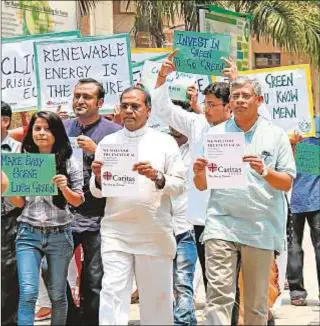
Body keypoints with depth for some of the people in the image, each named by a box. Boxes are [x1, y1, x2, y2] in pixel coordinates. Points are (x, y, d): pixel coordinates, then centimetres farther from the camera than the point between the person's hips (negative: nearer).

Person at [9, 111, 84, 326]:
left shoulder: (68, 163, 1)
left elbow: (77, 201, 1)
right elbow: (19, 203, 8)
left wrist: (64, 188, -19)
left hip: (59, 235, 0)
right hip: (29, 234, 0)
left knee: (57, 295, 7)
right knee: (28, 294, -12)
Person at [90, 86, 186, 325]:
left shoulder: (165, 142, 5)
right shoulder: (108, 143, 10)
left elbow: (180, 185, 0)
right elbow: (97, 192, 11)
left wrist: (158, 177, -18)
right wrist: (99, 178, -10)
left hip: (155, 232, -1)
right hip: (115, 231, 1)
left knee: (156, 296, 6)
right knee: (113, 293, -9)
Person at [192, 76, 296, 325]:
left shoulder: (275, 136, 6)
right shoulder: (216, 134, 10)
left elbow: (287, 183, 3)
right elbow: (202, 186, 12)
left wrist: (264, 171, -15)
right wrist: (199, 173, -10)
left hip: (261, 227, 0)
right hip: (221, 221, 0)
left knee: (257, 300, 7)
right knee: (219, 293, -11)